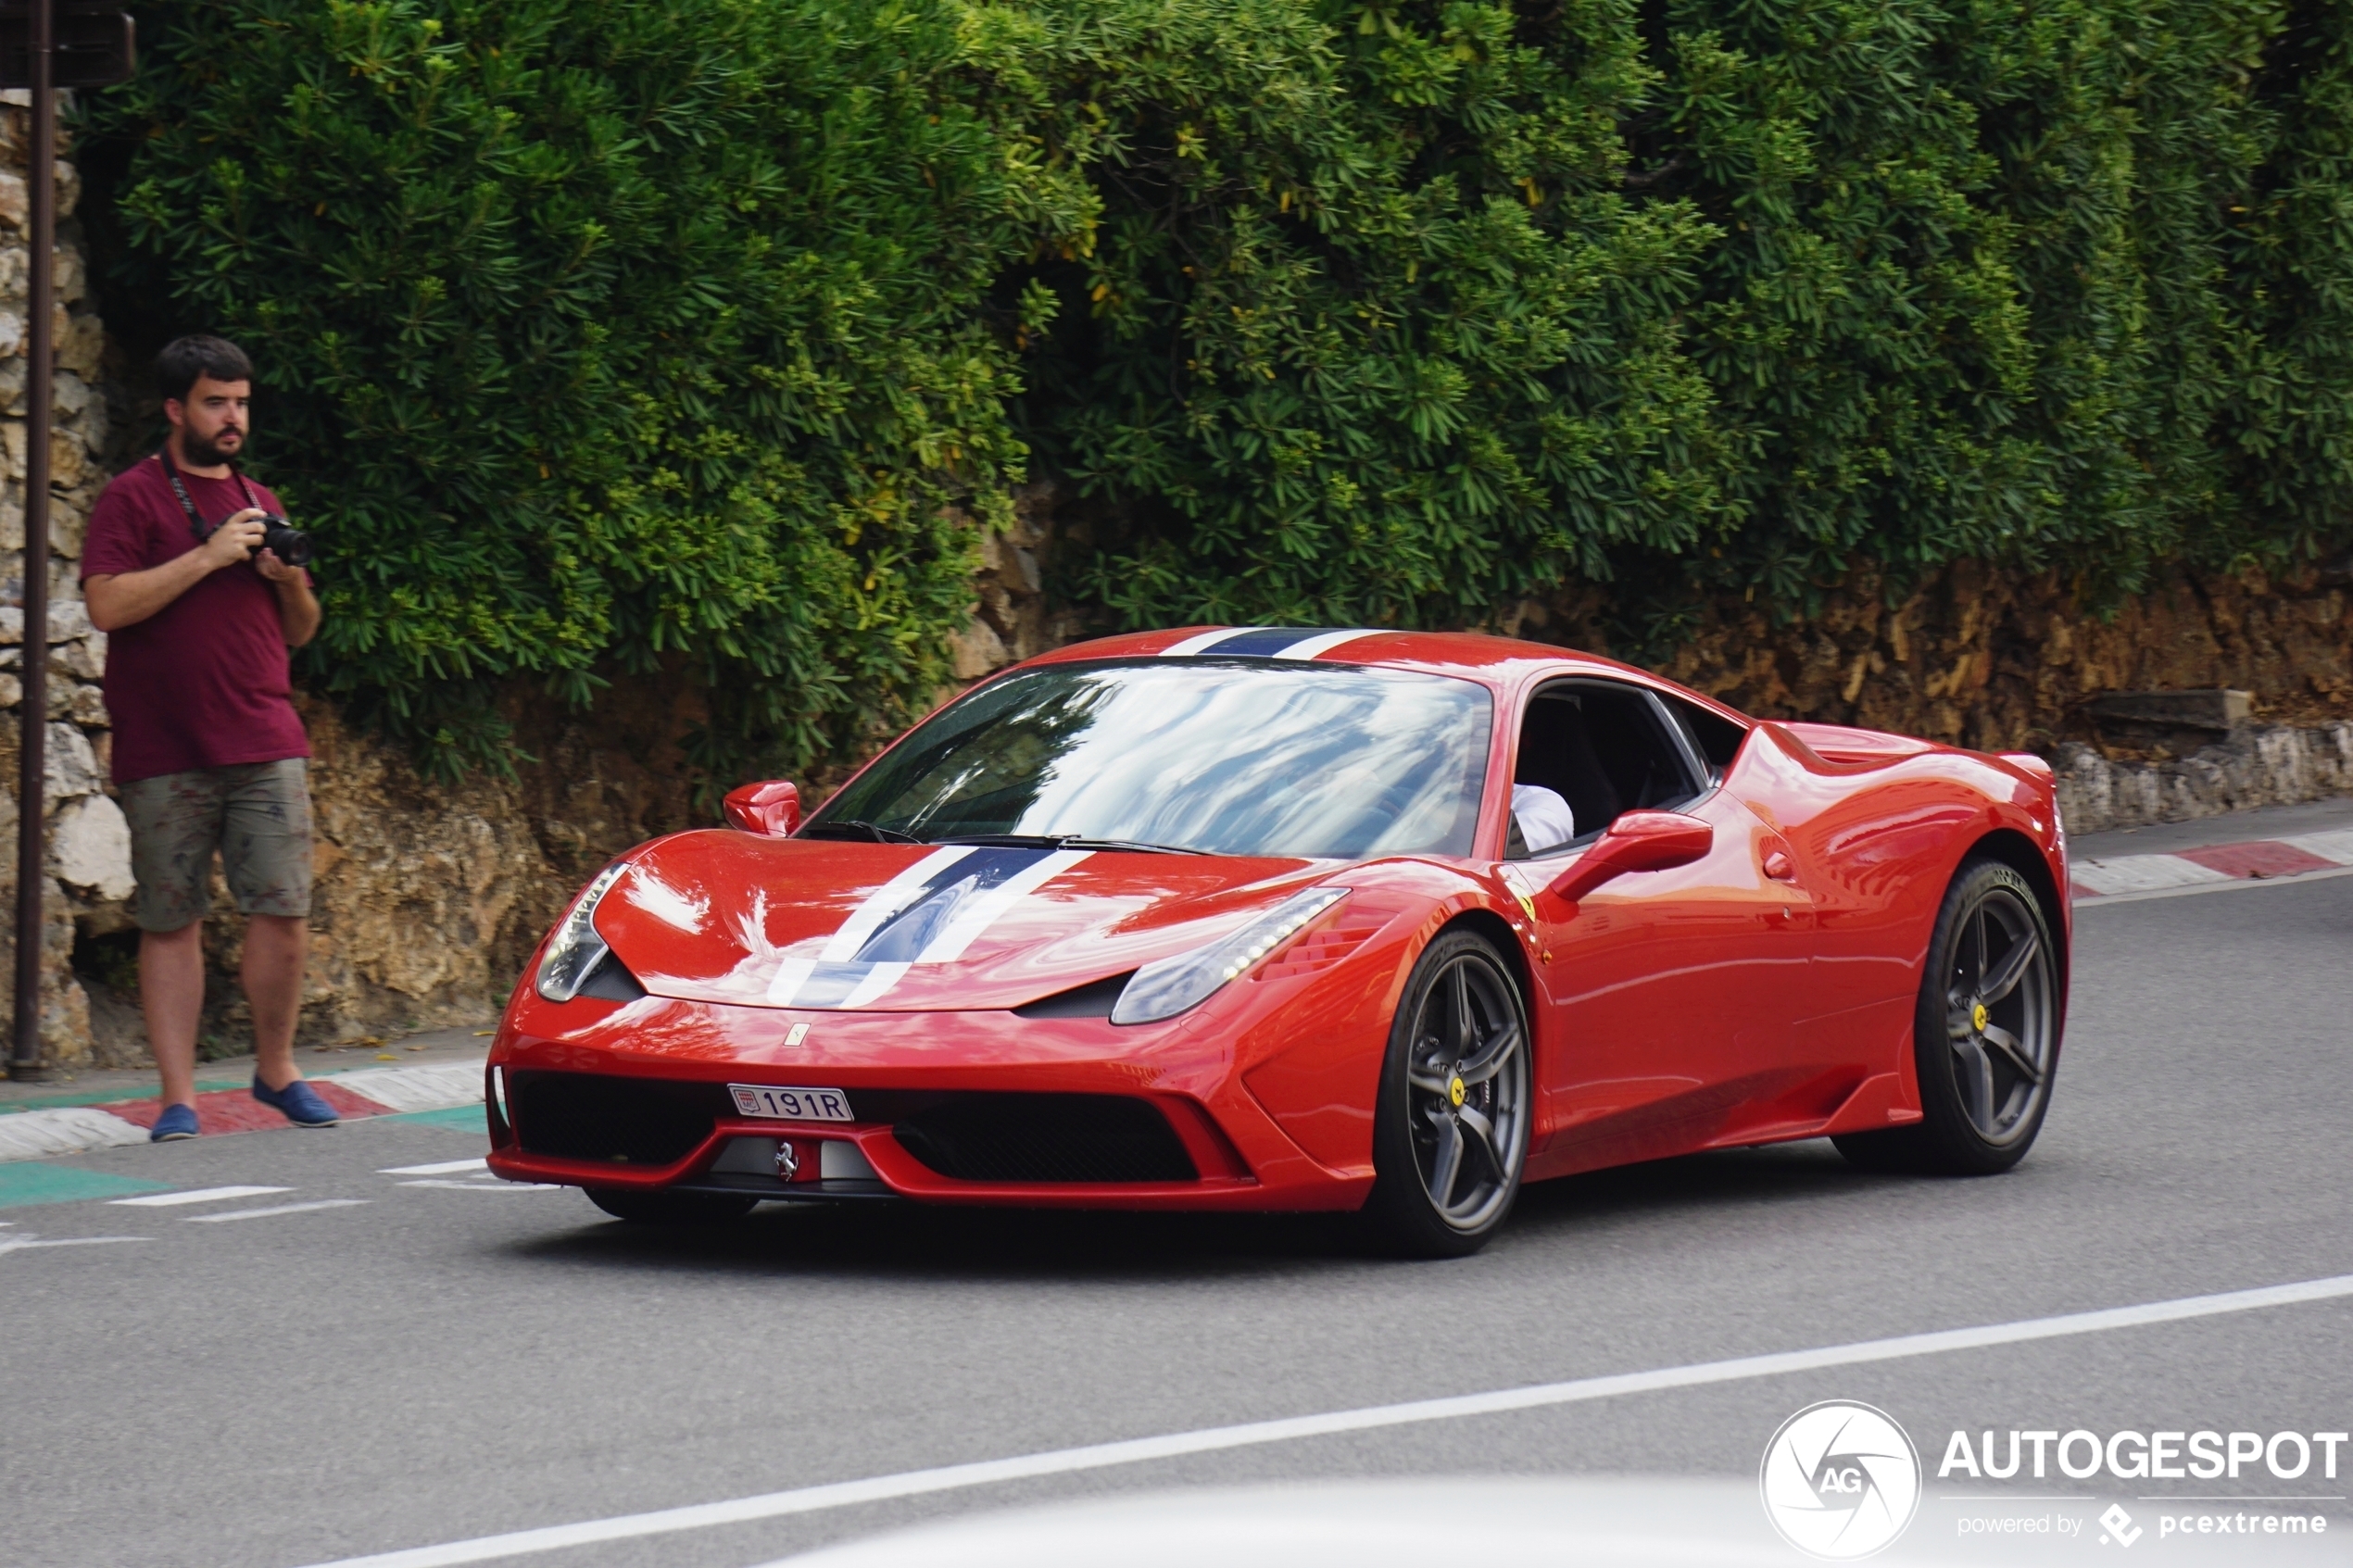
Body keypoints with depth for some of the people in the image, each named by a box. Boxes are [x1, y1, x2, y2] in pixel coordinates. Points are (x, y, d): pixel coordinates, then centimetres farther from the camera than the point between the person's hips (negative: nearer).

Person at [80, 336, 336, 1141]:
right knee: (170, 922, -1)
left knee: (283, 911, -3)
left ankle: (276, 1069, 14)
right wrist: (209, 556, -14)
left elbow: (301, 631, 24)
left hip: (265, 744, 4)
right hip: (164, 755, -4)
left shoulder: (259, 503, 19)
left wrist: (292, 581, 2)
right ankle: (178, 1097, 3)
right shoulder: (133, 497, 2)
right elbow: (106, 605, -13)